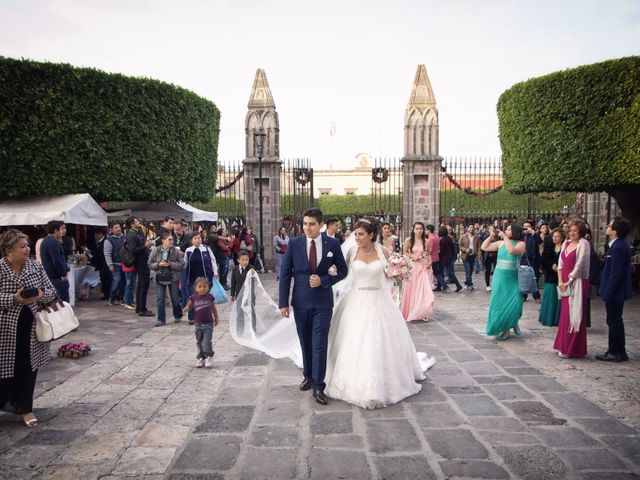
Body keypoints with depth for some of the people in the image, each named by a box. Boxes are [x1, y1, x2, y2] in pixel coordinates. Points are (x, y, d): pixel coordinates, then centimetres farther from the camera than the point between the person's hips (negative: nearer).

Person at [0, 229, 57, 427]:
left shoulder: (35, 267, 2)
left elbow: (51, 291, 5)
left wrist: (41, 295, -15)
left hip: (32, 328, 3)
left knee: (29, 368, 9)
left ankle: (25, 407, 23)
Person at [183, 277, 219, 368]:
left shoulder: (210, 297, -1)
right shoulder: (193, 297, -2)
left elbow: (213, 308, 10)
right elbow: (188, 306, 4)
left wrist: (216, 318, 14)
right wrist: (185, 310, -19)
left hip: (208, 324, -2)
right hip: (198, 324, 2)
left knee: (207, 342, -11)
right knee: (199, 342, 11)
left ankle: (208, 358, -2)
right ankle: (200, 358, 23)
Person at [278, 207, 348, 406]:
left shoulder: (332, 244, -5)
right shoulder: (294, 244, -4)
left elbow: (342, 271, 4)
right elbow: (285, 274, -1)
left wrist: (323, 281, -13)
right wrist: (283, 302, -5)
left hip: (323, 301, -1)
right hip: (301, 301, 2)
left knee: (319, 344, -3)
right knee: (305, 343, 15)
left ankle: (318, 387, 4)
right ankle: (308, 376, 34)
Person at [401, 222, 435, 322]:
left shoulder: (426, 241, 4)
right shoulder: (408, 240, -1)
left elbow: (429, 254, 12)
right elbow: (404, 252, 4)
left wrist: (429, 261, -5)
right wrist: (412, 256, -11)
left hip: (424, 268, 1)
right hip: (412, 267, -1)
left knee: (424, 289, -3)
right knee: (412, 290, 2)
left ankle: (422, 313, 7)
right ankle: (410, 313, 14)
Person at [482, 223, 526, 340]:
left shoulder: (521, 244, -5)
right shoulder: (500, 243, 6)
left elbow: (512, 251, -25)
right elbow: (484, 247, 7)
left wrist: (505, 237, -19)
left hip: (513, 278, -3)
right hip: (500, 278, 3)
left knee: (514, 303, -9)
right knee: (499, 302, 5)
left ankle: (514, 323, 21)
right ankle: (503, 328, 19)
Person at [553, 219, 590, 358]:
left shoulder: (583, 243, -8)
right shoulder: (566, 243, 13)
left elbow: (579, 265, -13)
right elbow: (560, 263, 10)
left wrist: (569, 282, -12)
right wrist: (560, 281, -1)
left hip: (577, 283, -7)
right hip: (565, 284, 7)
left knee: (574, 315, -4)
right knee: (565, 315, 9)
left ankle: (572, 349, 2)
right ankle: (565, 346, 18)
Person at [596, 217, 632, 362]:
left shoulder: (618, 248, -22)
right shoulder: (620, 245, 9)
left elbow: (615, 274, -23)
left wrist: (608, 293, -20)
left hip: (615, 292, -10)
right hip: (617, 292, 10)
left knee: (614, 321, 0)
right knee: (615, 321, 17)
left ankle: (615, 353, 10)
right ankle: (618, 351, 27)